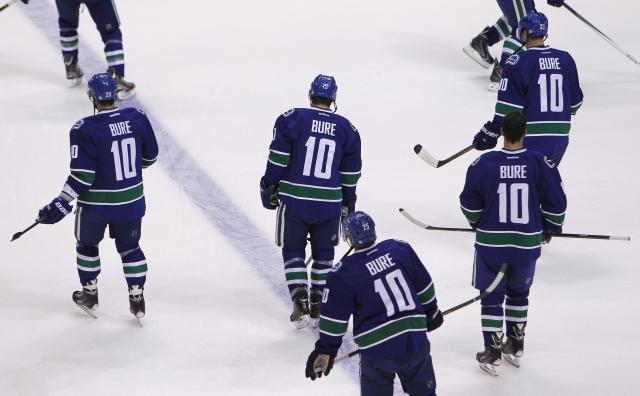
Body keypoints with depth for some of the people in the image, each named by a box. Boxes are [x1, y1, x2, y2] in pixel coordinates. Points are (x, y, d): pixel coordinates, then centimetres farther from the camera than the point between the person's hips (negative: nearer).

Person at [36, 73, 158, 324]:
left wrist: (61, 204, -14)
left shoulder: (84, 130, -22)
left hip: (96, 204, -3)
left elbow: (82, 176, -22)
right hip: (132, 200, 3)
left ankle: (90, 296, 34)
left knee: (87, 244, 23)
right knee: (129, 247, 22)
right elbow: (149, 157, 5)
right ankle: (137, 299, 24)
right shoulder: (137, 119, -8)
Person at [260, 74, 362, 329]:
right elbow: (350, 174, 10)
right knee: (323, 253, 17)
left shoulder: (293, 119, -5)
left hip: (294, 200, -2)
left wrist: (269, 187, 3)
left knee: (293, 250, 11)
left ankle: (300, 305, -2)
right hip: (329, 203, 2)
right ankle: (318, 307, 14)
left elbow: (278, 159, -7)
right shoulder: (346, 129, 4)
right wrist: (348, 204, 21)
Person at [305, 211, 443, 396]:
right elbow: (424, 287, 13)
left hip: (378, 353, -3)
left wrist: (325, 351, 7)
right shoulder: (400, 249, 1)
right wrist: (431, 311, 30)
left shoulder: (344, 274, -10)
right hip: (416, 342, 3)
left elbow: (334, 319, -5)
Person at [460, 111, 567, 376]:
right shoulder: (540, 163, -11)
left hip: (490, 242, -2)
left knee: (491, 296, 12)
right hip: (527, 243, 2)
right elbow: (556, 202, -4)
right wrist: (551, 228, 15)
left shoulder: (483, 164, -12)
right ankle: (516, 347, 32)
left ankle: (492, 353, 11)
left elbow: (470, 204, -2)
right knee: (518, 293, 23)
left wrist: (479, 224, 19)